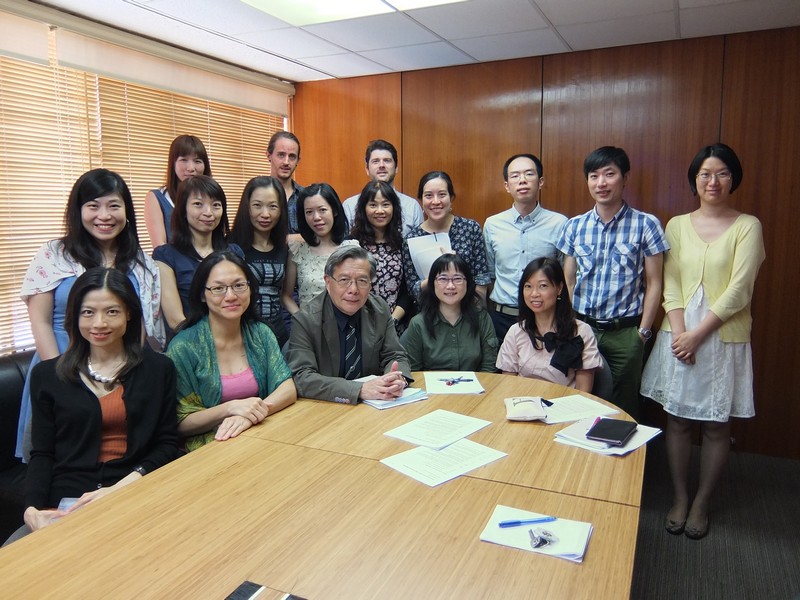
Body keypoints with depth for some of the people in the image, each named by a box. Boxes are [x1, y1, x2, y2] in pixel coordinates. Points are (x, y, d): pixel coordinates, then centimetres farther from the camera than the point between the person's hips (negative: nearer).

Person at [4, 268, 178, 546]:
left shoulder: (158, 369, 8)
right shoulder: (47, 374, 11)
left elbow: (167, 444, 5)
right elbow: (42, 454, 9)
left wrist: (121, 489, -11)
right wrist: (32, 509, -10)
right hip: (64, 505, 1)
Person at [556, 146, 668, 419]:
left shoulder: (646, 225, -4)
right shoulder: (574, 226, 4)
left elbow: (653, 284, -1)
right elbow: (568, 282, 8)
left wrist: (643, 331, -6)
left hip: (625, 332, -2)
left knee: (623, 408, 10)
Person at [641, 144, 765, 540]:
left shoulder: (747, 226, -2)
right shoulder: (678, 225, 7)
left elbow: (738, 291, -9)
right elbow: (670, 285, 2)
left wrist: (698, 334, -14)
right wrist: (679, 332, -11)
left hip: (724, 338, -2)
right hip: (679, 335, 2)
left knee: (716, 426, 7)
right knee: (677, 420, 7)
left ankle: (702, 503, 24)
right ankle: (680, 498, 24)